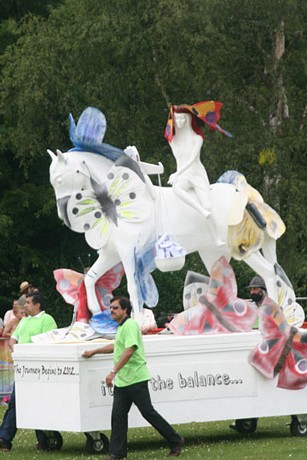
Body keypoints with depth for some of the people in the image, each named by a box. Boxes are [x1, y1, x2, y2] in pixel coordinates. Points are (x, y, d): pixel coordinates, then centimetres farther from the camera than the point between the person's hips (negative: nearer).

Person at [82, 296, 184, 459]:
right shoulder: (121, 327, 18)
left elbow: (129, 350, -27)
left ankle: (175, 441, 7)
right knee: (118, 414, 3)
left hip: (136, 380, -9)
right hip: (121, 381, 9)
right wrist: (94, 351, 44)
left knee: (148, 413, -4)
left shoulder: (130, 325, -14)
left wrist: (113, 371, -32)